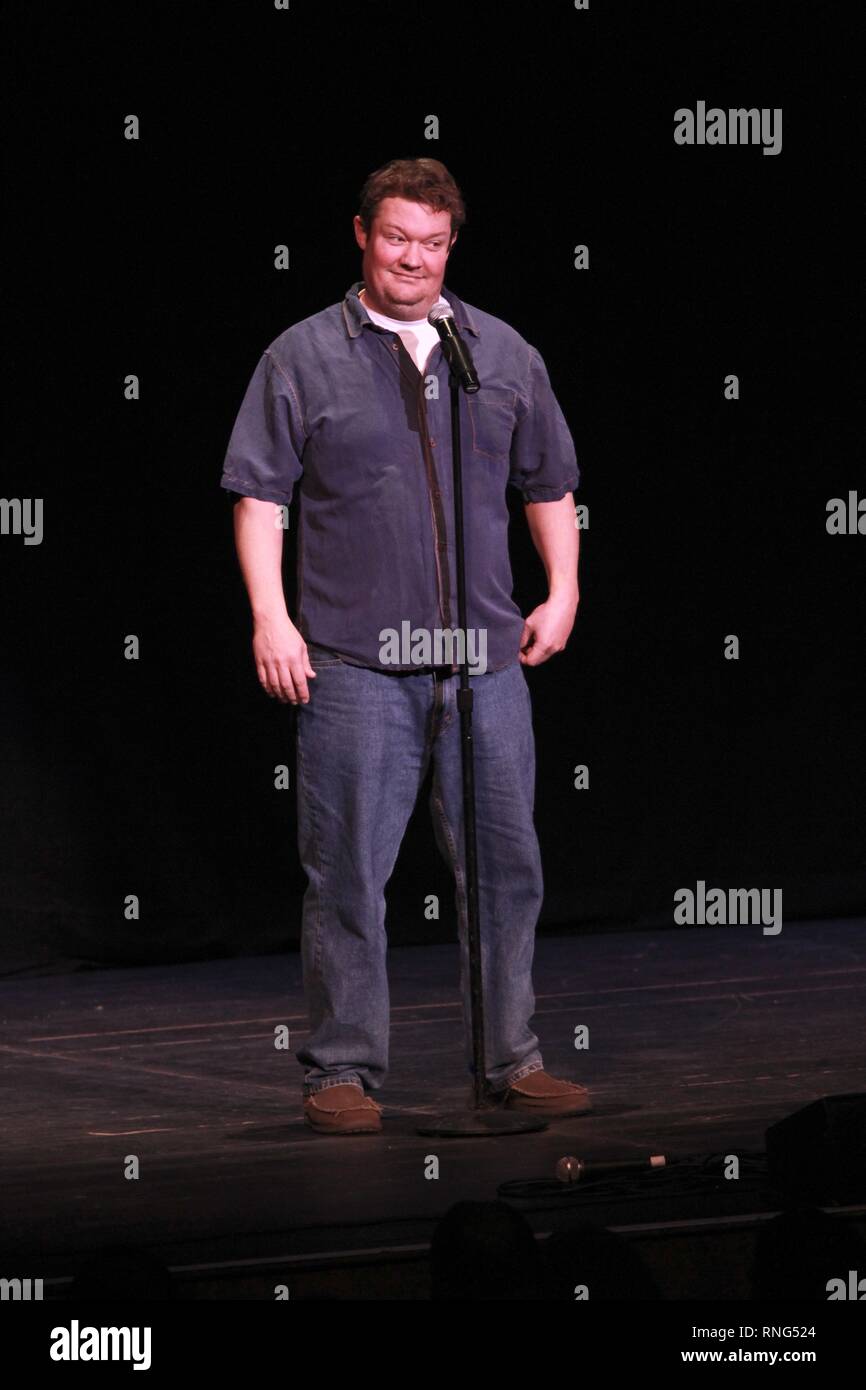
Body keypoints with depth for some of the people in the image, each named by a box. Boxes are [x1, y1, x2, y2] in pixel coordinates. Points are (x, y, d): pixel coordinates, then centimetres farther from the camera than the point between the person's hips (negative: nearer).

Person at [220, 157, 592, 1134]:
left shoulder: (504, 354, 13)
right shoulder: (303, 357, 3)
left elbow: (549, 484, 21)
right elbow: (259, 493, 1)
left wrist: (562, 592, 11)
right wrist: (270, 617, -8)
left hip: (486, 658, 3)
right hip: (355, 661, -3)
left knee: (505, 863, 6)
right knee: (348, 871, -2)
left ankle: (509, 1060, 16)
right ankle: (342, 1072, 5)